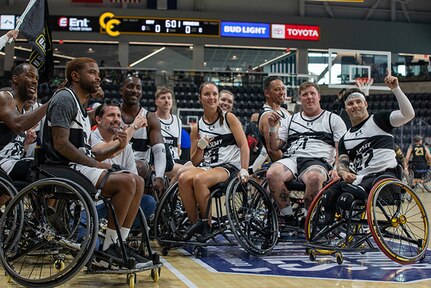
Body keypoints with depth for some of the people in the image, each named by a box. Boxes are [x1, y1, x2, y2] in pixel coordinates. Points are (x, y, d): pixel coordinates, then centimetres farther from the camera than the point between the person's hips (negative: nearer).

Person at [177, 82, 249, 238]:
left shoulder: (228, 118, 7)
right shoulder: (197, 127, 15)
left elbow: (244, 145, 0)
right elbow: (195, 162, 15)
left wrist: (244, 170, -14)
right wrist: (201, 146, -6)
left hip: (229, 166, -4)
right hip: (206, 167, 4)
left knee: (199, 179, -33)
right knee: (183, 178, -29)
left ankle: (209, 223, -18)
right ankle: (194, 222, -17)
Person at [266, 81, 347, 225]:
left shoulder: (333, 119, 18)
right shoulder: (291, 120, 27)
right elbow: (274, 147, 22)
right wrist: (273, 127, 5)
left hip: (318, 161, -3)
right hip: (292, 158, 3)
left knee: (314, 177, -41)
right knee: (272, 174, -33)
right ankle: (288, 219, -18)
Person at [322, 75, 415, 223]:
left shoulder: (379, 120, 8)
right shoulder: (345, 138, 23)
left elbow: (408, 114, -7)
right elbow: (342, 162, 14)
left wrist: (395, 88, -13)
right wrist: (344, 173, -11)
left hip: (384, 175, -6)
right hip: (359, 179, 6)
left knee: (345, 199, -33)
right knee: (328, 196, -20)